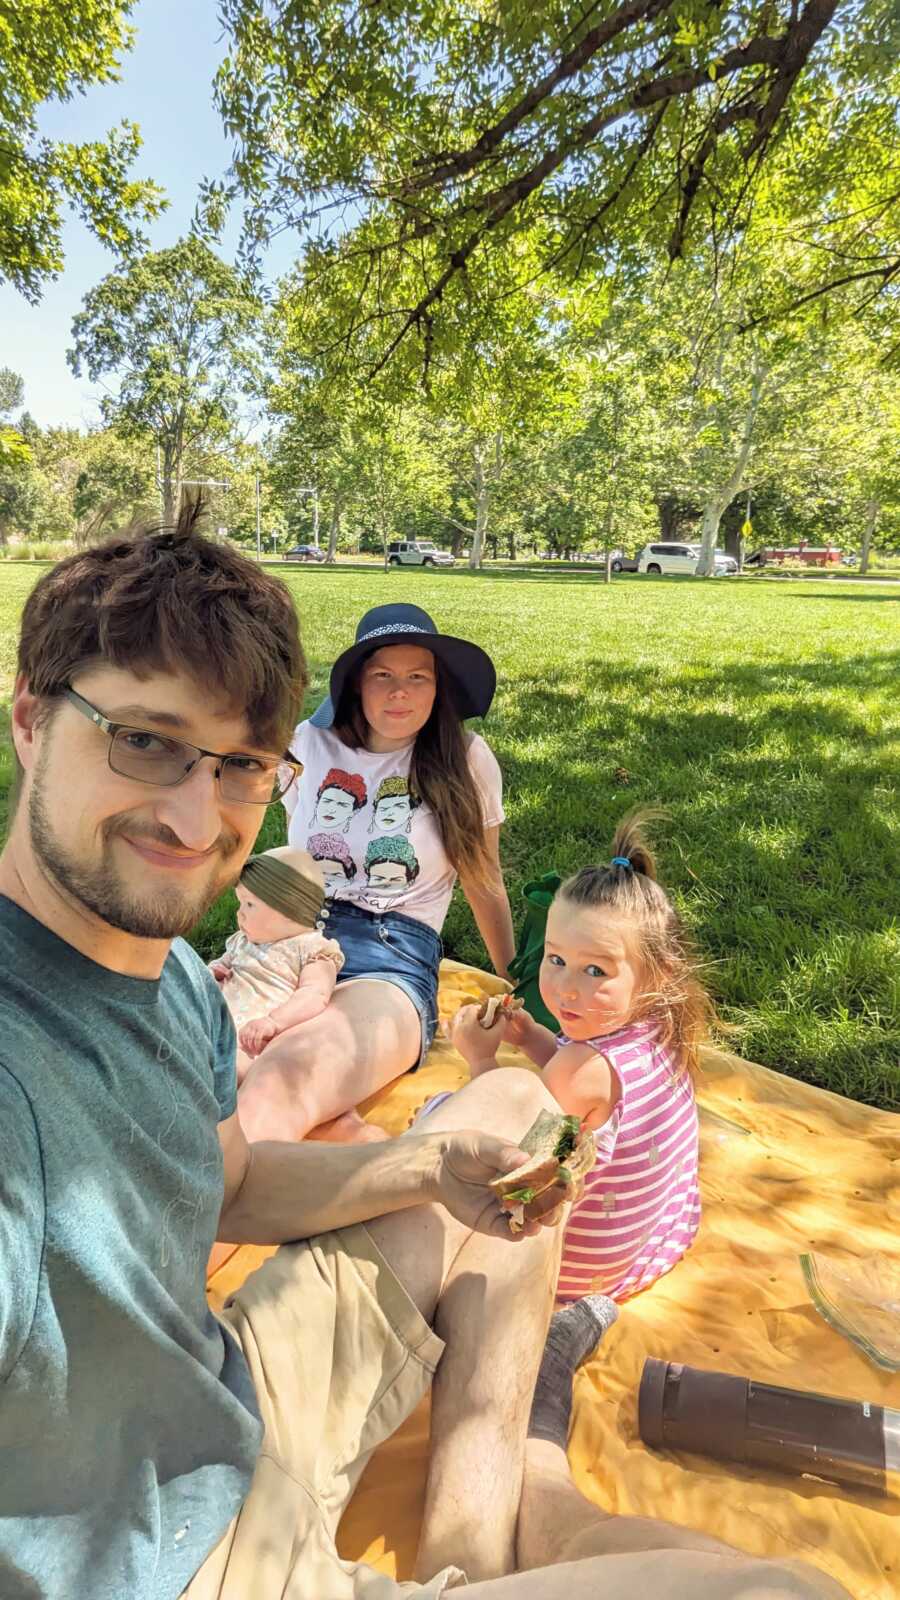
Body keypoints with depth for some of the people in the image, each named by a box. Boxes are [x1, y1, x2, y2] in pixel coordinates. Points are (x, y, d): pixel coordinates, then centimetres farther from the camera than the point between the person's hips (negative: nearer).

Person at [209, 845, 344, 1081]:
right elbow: (223, 962, 40)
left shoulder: (312, 949, 2)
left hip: (249, 1036, -8)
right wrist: (212, 970, 14)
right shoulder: (243, 940, 26)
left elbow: (315, 995, -12)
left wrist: (273, 1022, -28)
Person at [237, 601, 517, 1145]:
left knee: (279, 1085, -40)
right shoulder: (310, 743, 12)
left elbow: (484, 883, 17)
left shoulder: (465, 759, 6)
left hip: (394, 959, -4)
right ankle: (356, 1137, -25)